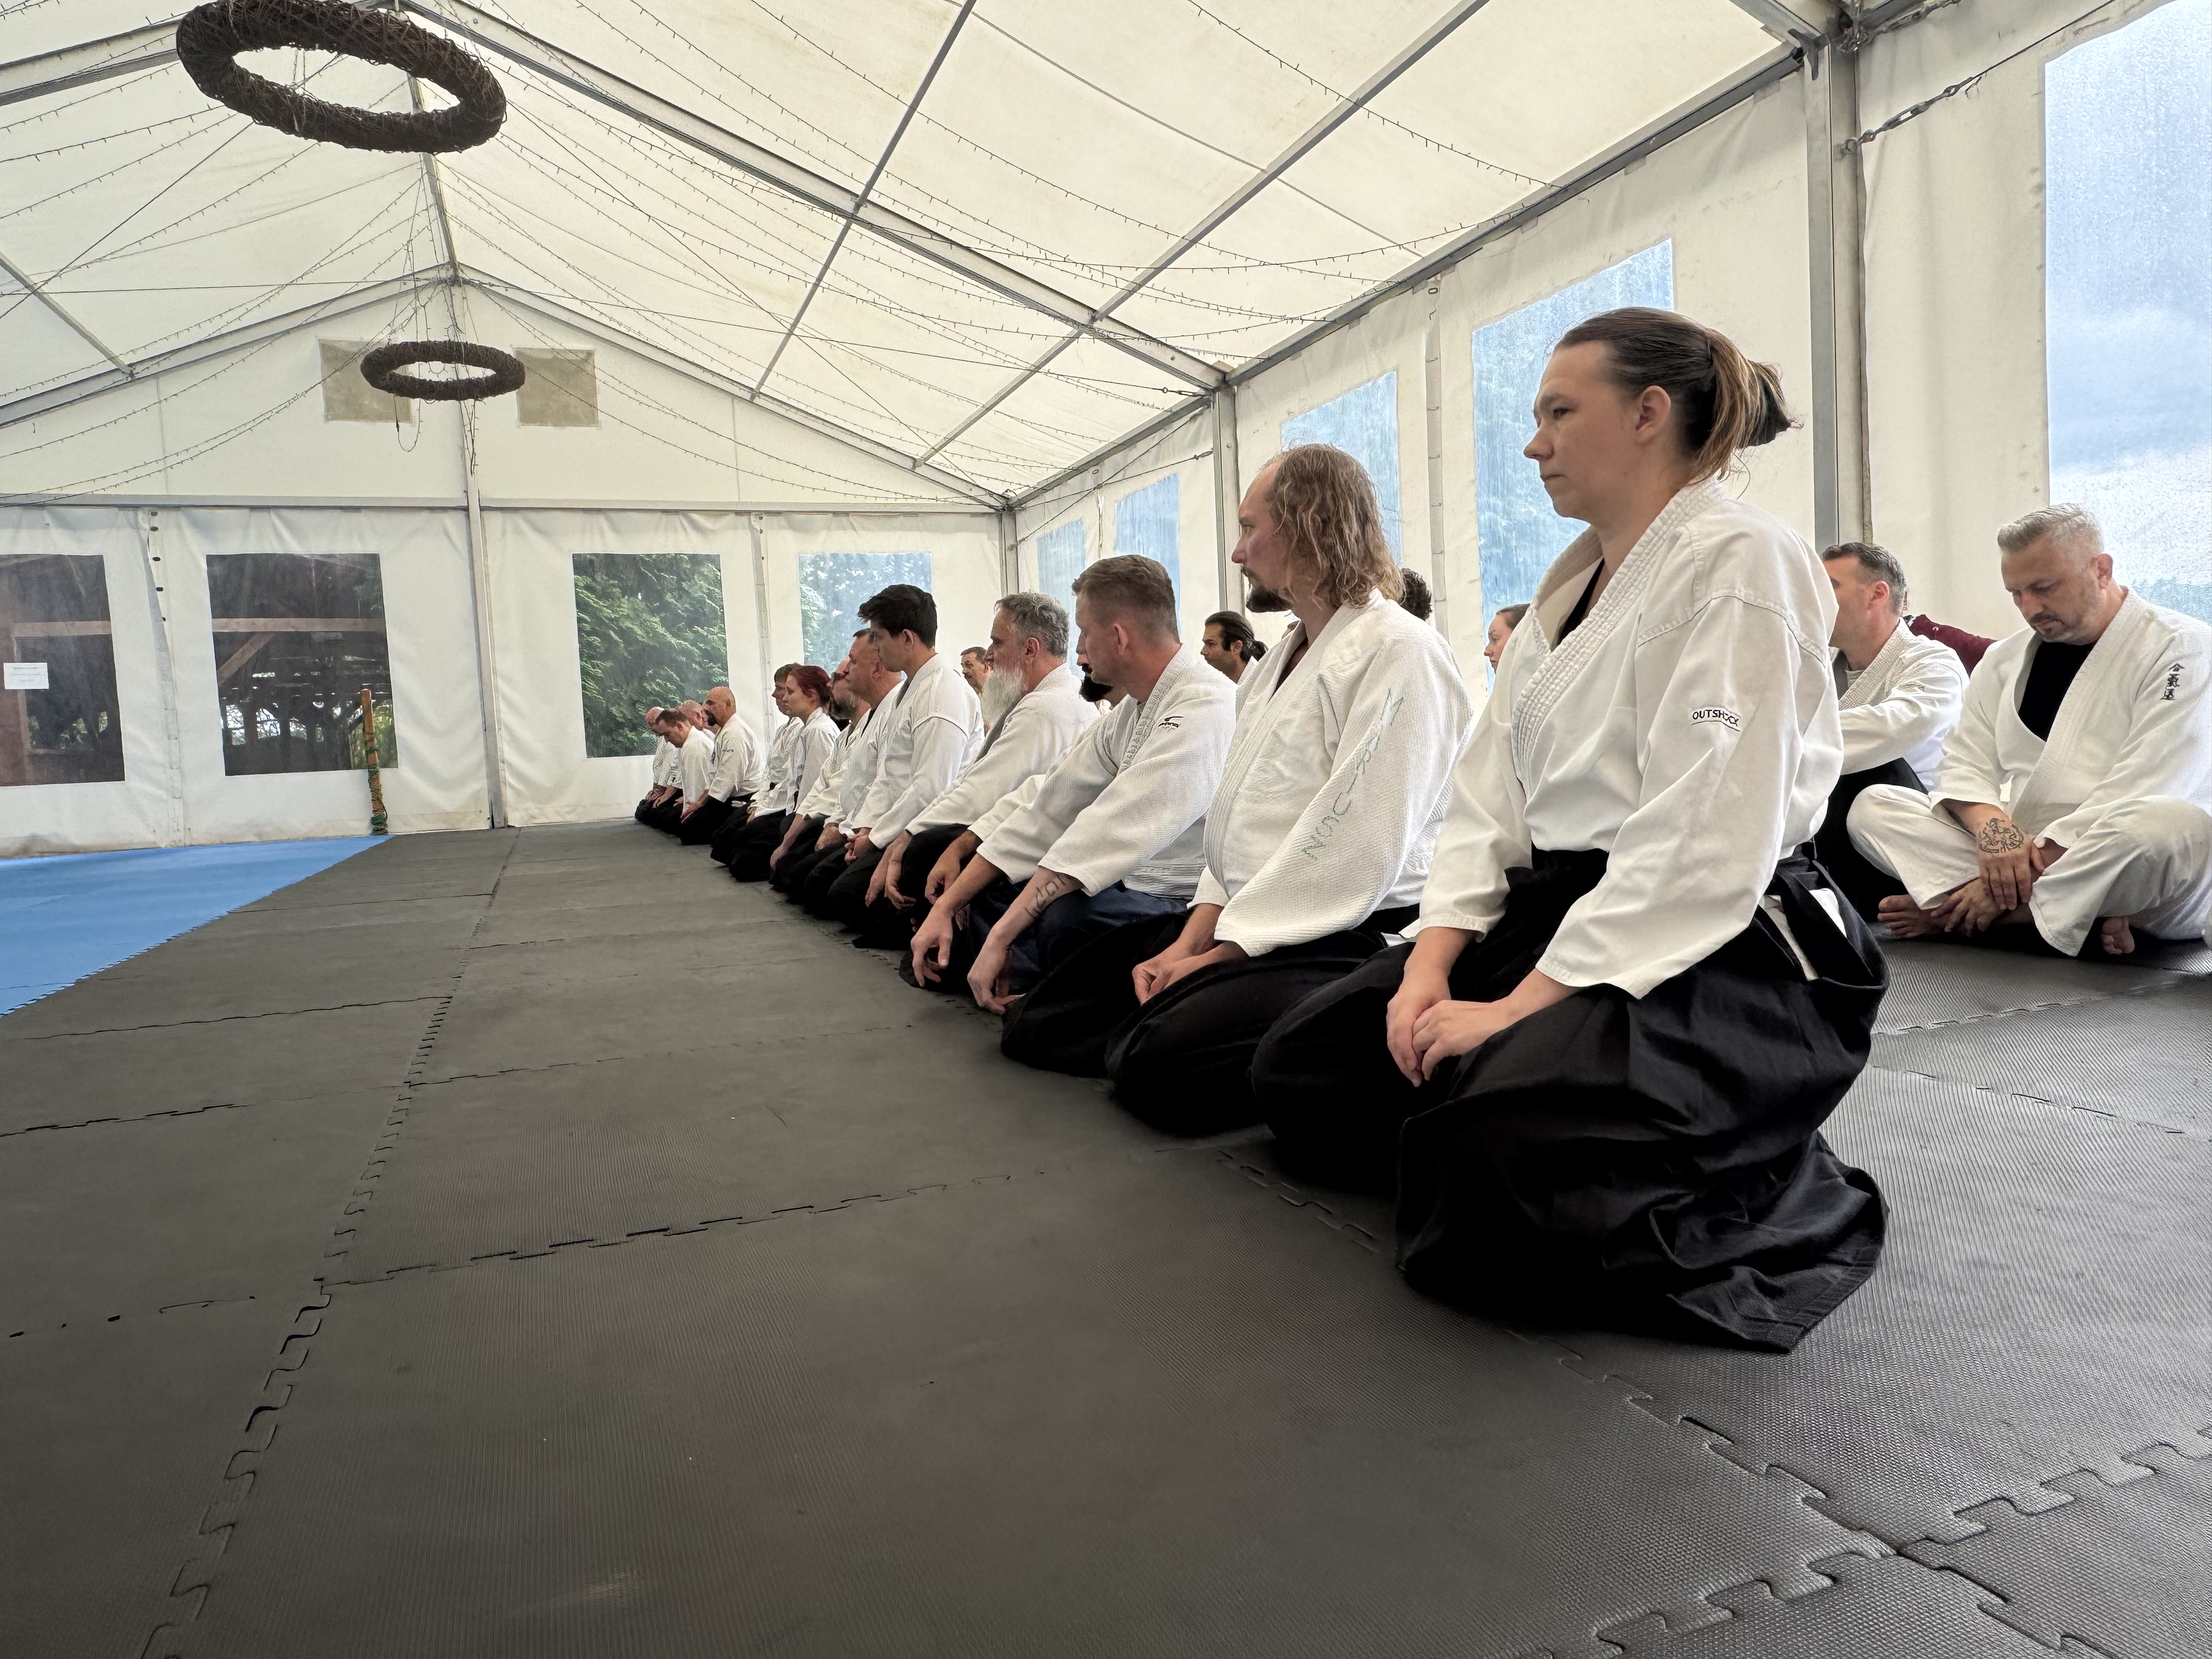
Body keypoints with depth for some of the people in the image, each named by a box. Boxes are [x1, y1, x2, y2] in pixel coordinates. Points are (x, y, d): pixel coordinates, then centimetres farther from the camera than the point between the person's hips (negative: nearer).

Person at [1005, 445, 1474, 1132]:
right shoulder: (1283, 657, 20)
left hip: (1351, 940, -9)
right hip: (1247, 920, 9)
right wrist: (1191, 940, 1)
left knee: (1159, 1062, -30)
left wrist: (1219, 953, -15)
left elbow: (1355, 851, -19)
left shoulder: (1400, 652, -11)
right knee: (1045, 1011, 1)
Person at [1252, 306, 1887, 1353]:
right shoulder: (1572, 583, 16)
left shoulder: (1735, 563, -11)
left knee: (1493, 1171, -31)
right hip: (1548, 918, 8)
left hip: (1711, 958, -8)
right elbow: (1490, 790, 9)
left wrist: (1519, 1008, -22)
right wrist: (1432, 963, -5)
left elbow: (1702, 846, -21)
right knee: (1299, 1070, 0)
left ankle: (1781, 1191, -3)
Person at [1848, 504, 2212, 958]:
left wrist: (2036, 865, -23)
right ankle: (2081, 917, -23)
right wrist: (1990, 826, -20)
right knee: (1873, 806, -9)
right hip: (2020, 852, 5)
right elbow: (1965, 763, 4)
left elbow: (2142, 791, -17)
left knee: (2174, 827, -39)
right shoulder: (2005, 658, 14)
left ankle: (1951, 913, -23)